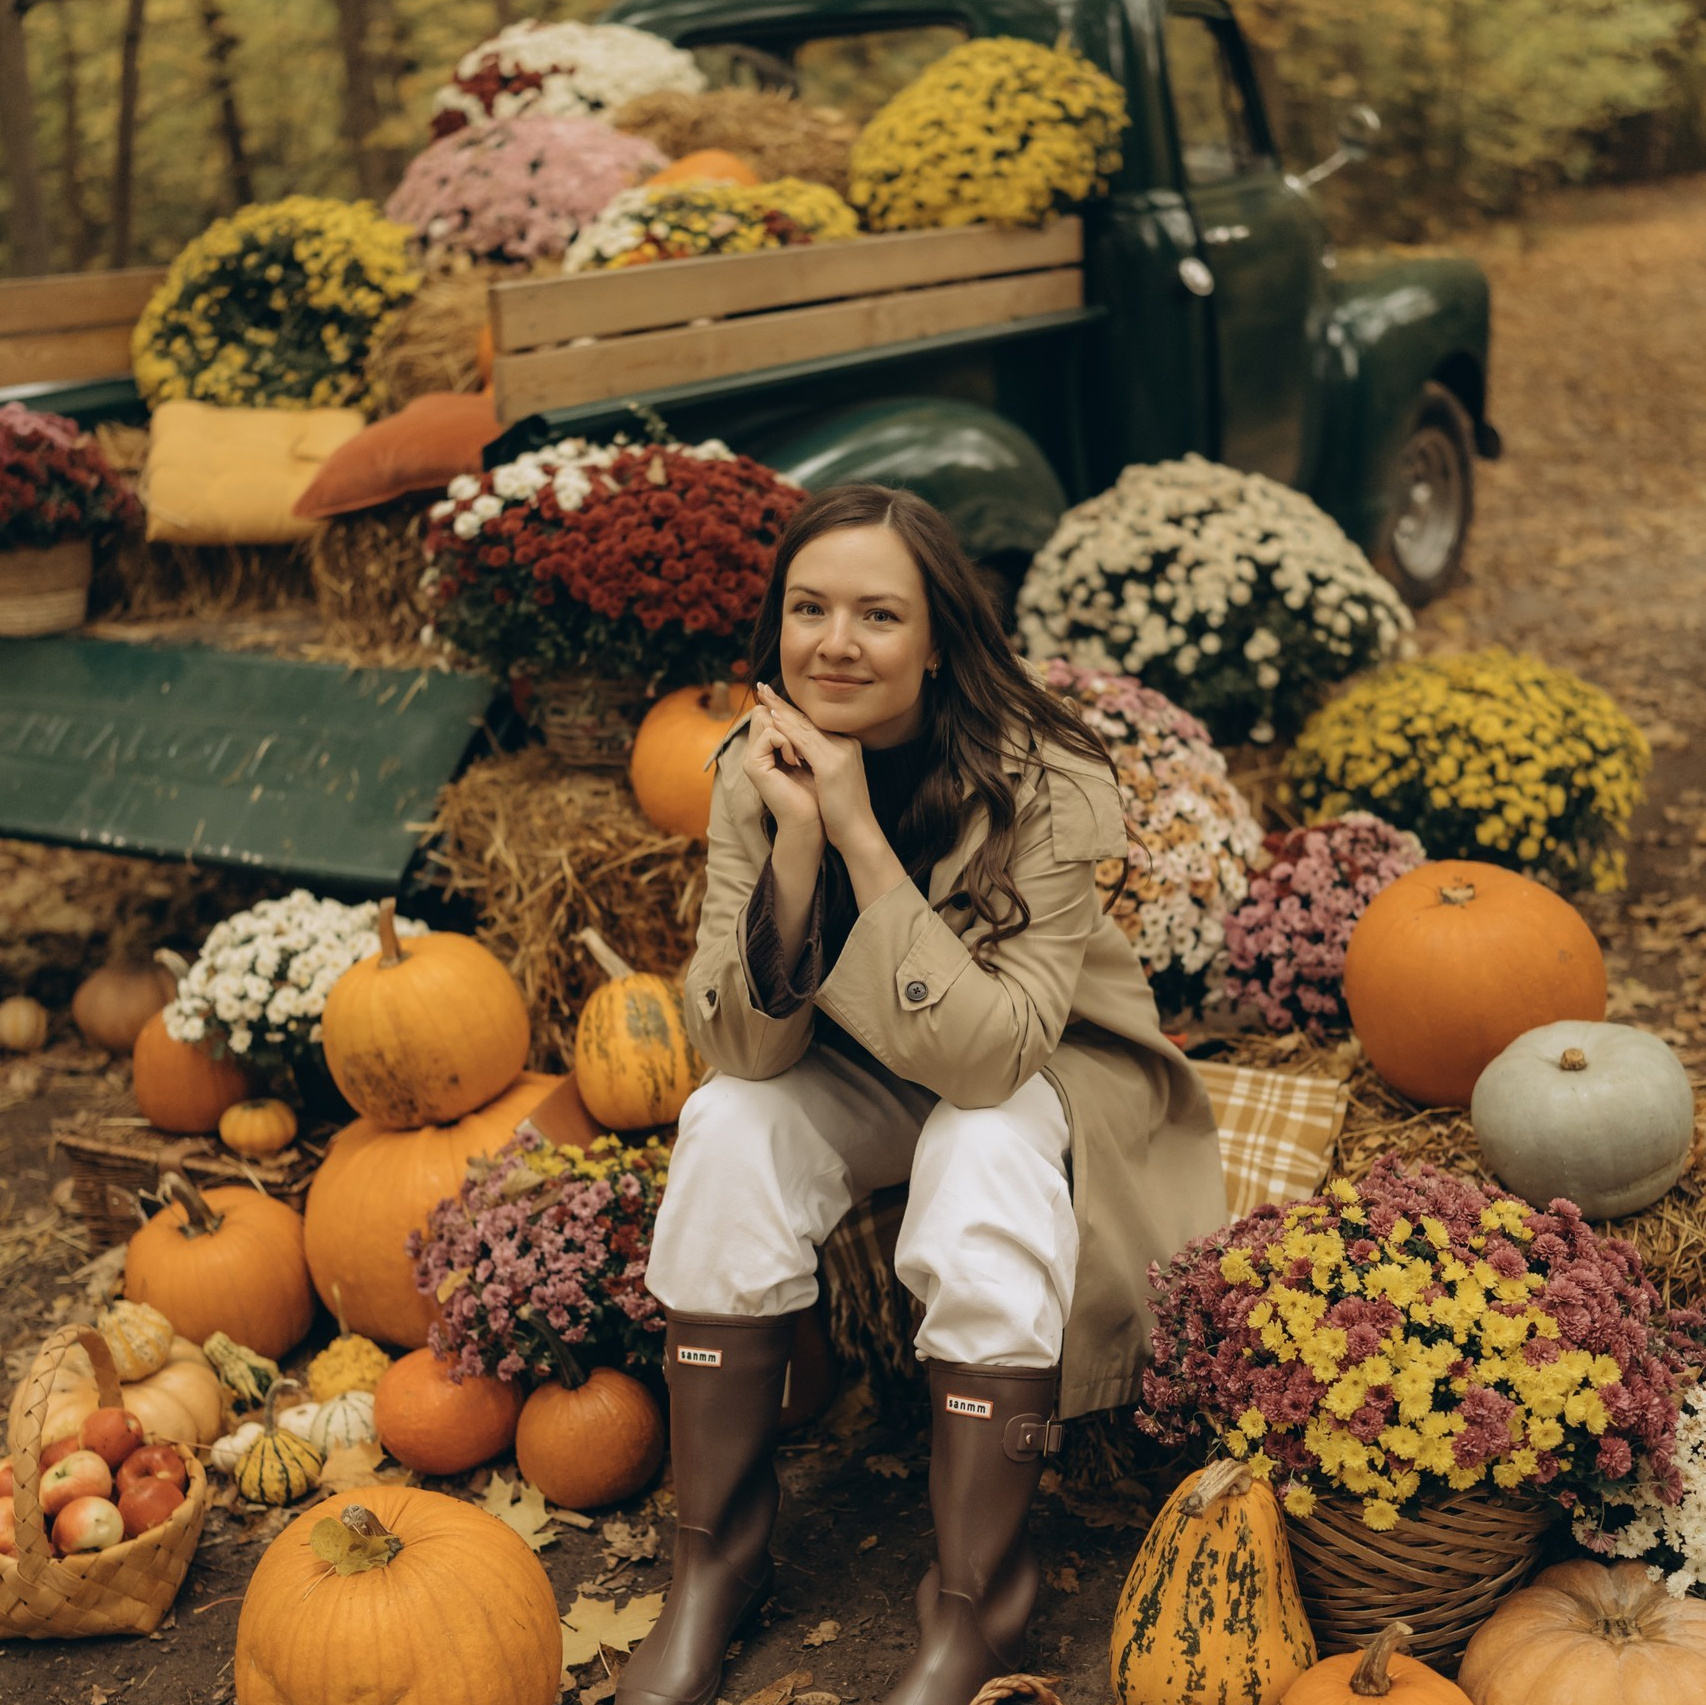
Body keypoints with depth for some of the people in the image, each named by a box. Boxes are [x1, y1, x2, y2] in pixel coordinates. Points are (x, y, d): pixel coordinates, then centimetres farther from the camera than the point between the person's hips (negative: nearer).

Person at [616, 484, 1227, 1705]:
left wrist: (861, 836, -38)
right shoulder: (758, 773, -15)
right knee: (732, 1124, -25)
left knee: (982, 1150, -34)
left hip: (1049, 1081, -3)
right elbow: (746, 1045, -20)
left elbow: (989, 1053, -35)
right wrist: (796, 841, -34)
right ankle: (716, 1559, -12)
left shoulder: (1046, 785, -27)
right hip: (864, 1089, 3)